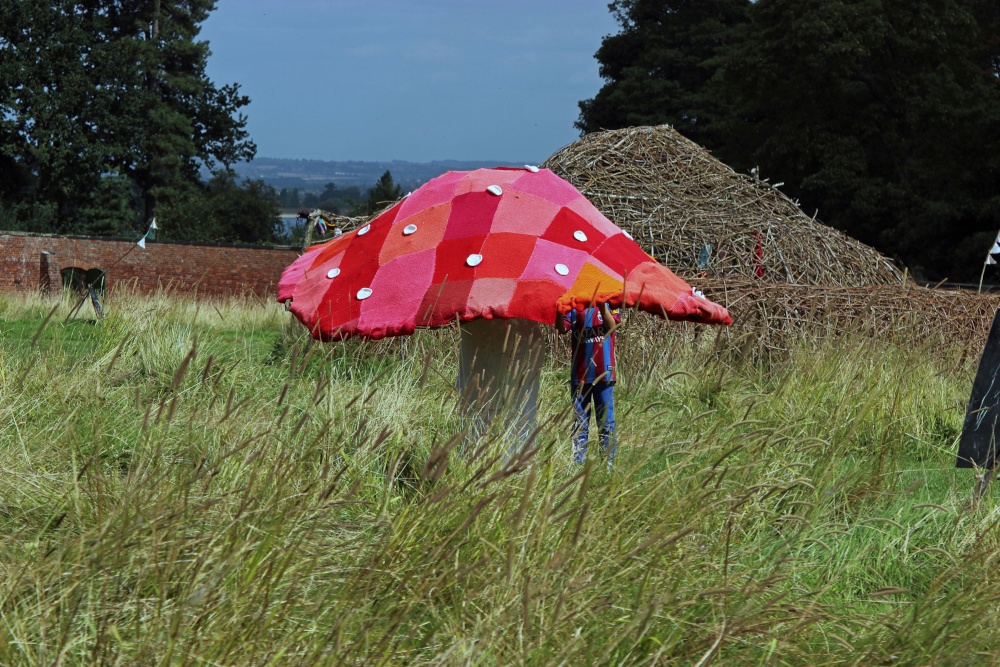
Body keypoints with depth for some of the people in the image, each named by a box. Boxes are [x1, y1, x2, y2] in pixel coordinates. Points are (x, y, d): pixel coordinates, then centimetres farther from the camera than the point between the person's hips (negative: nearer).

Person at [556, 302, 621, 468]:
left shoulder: (609, 303, 6)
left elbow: (612, 326, -12)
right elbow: (562, 329, -7)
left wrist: (602, 306, -25)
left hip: (603, 373, -2)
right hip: (579, 373, 2)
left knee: (606, 422, 0)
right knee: (579, 424, 5)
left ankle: (609, 464, 3)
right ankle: (578, 464, 8)